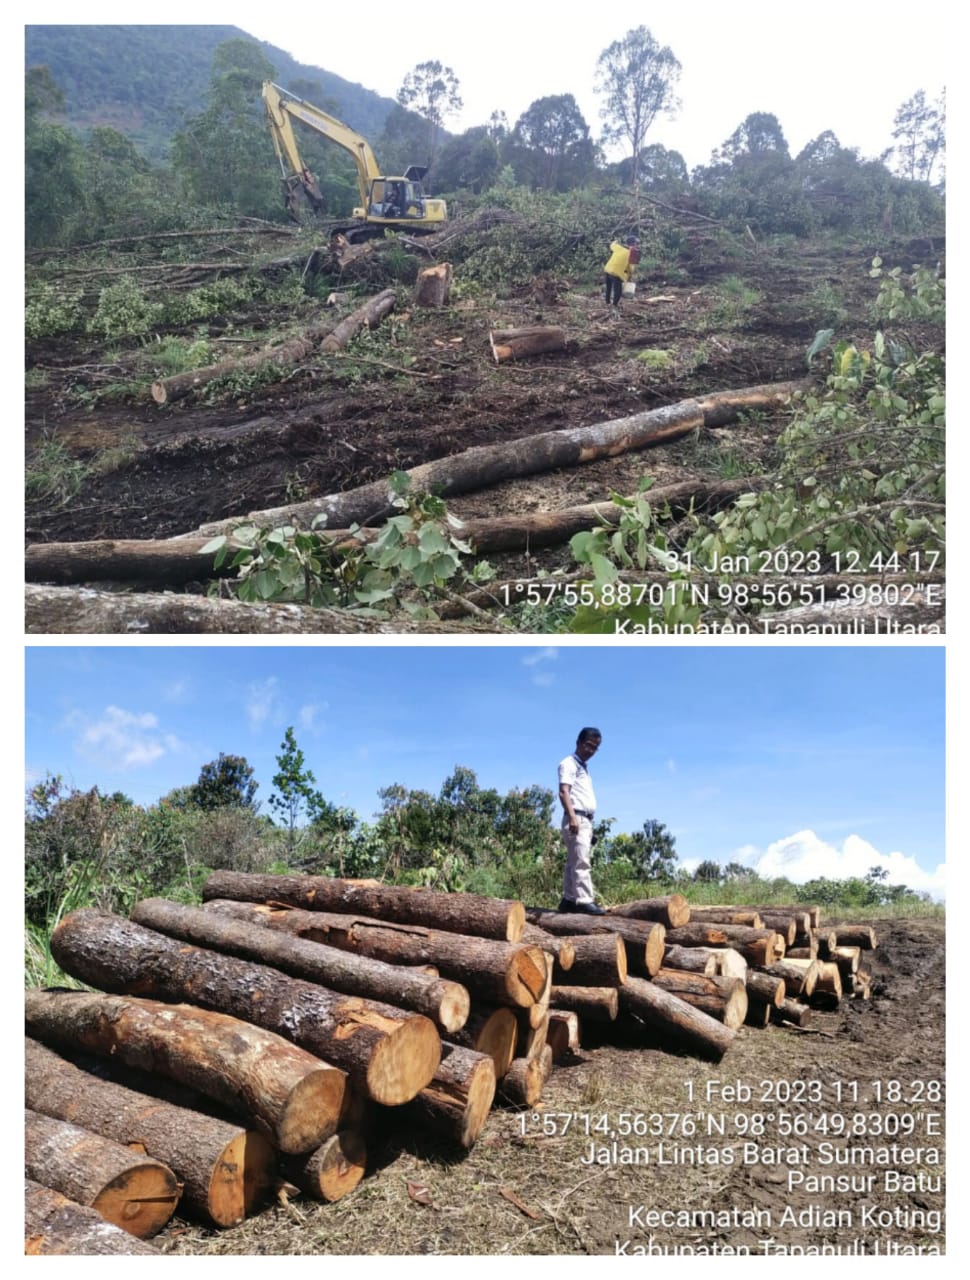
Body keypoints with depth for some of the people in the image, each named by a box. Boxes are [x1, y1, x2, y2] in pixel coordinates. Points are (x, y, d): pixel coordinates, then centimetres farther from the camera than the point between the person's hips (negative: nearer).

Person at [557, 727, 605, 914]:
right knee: (581, 862, -15)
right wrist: (572, 817, -27)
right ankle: (584, 901, -19)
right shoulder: (569, 764, -2)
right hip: (576, 818, -9)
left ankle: (569, 900, 10)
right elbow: (564, 792, -15)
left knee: (574, 862, 9)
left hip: (586, 820, 9)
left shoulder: (584, 767, 25)